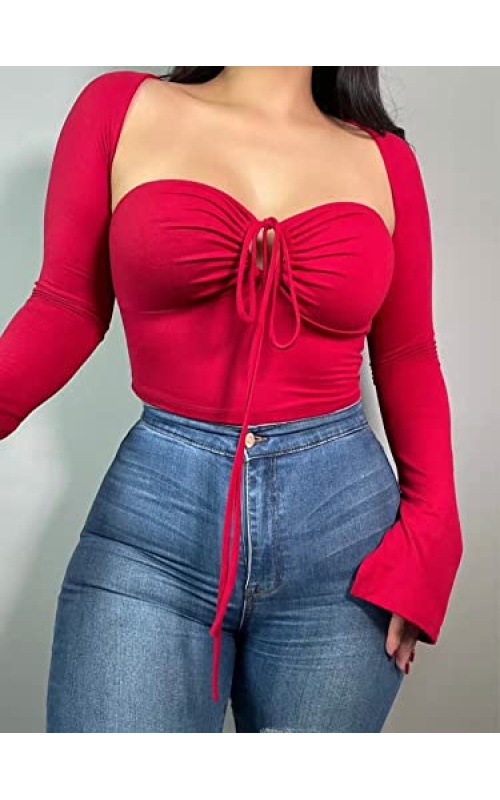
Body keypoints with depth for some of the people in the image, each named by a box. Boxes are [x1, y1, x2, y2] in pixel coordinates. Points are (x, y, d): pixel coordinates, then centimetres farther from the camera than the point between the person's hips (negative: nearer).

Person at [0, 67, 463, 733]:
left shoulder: (382, 156, 6)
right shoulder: (121, 108, 3)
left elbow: (407, 361, 9)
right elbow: (66, 313, 3)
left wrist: (430, 538, 0)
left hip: (343, 523, 2)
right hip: (153, 512, -1)